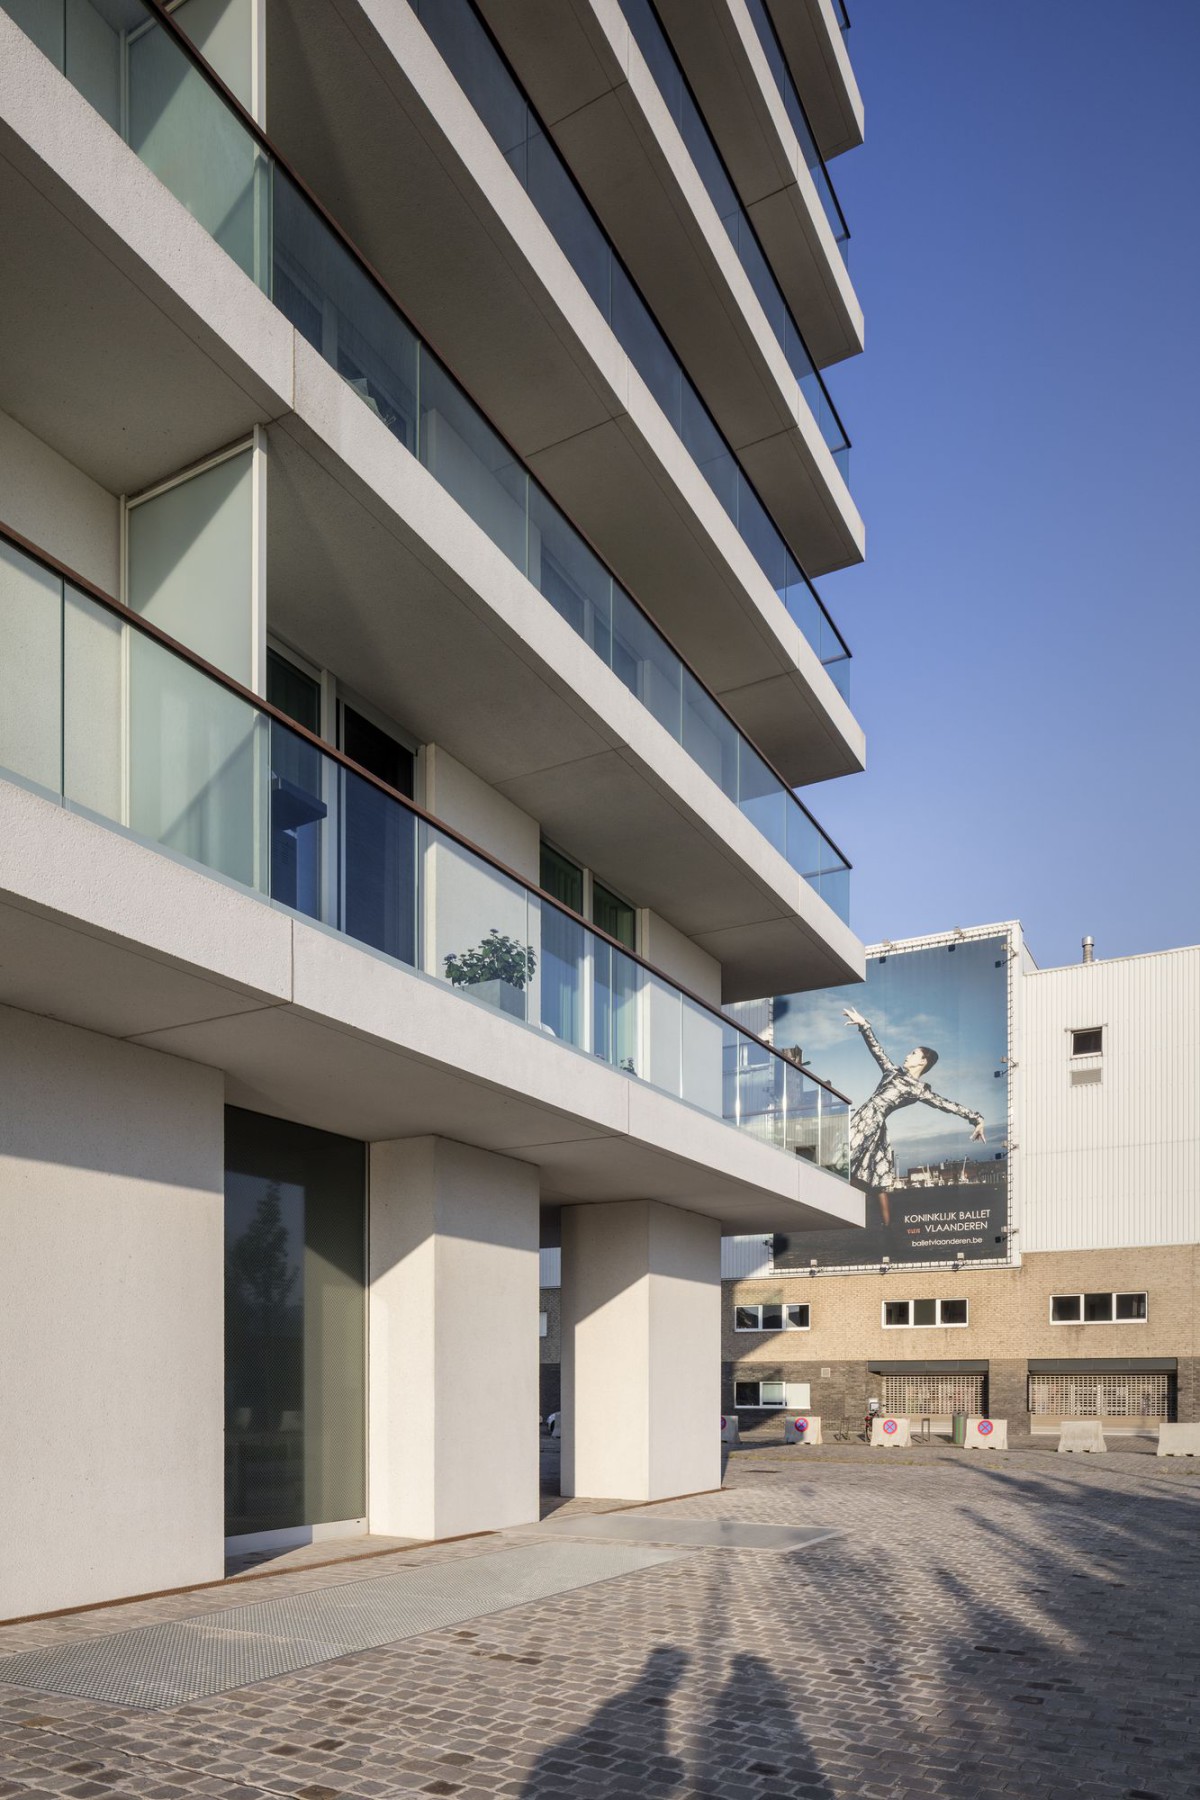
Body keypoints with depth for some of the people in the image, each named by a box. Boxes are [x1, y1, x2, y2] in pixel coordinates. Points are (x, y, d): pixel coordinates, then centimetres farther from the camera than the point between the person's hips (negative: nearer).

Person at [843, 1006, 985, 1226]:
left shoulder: (920, 1090, 4)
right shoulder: (894, 1072, 21)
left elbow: (947, 1105, -1)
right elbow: (876, 1049, 21)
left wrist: (976, 1118, -7)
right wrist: (863, 1025, 13)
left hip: (872, 1122, -5)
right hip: (861, 1118, 5)